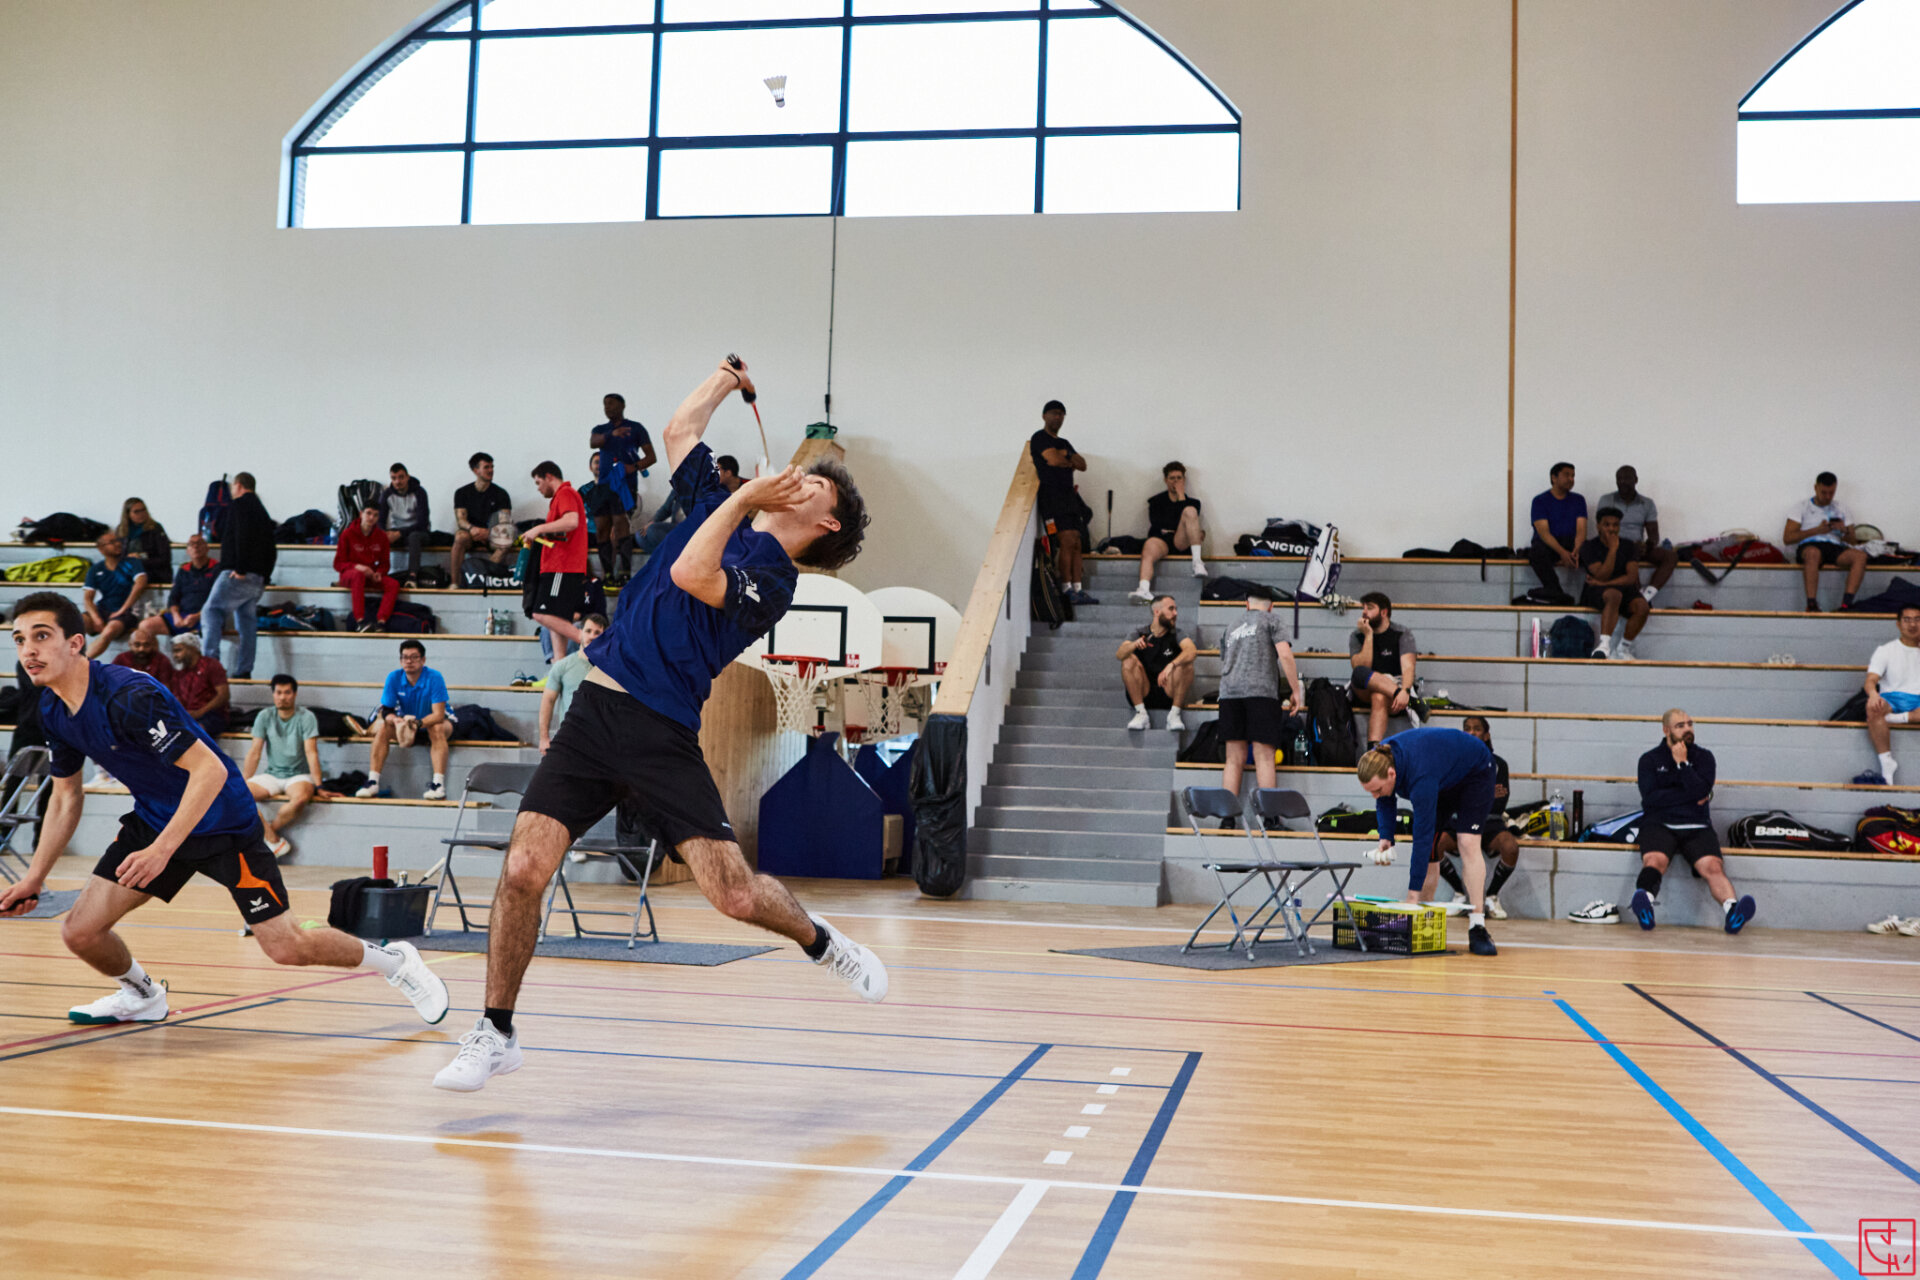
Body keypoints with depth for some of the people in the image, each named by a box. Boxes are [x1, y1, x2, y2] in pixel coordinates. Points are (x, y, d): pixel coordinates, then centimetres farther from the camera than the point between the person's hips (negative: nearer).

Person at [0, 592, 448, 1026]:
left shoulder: (128, 696, -28)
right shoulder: (53, 711, -1)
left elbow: (210, 769, -30)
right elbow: (66, 798, 13)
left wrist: (162, 849, -35)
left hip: (221, 822, -7)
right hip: (152, 819, 7)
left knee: (286, 947, -8)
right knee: (80, 932, -2)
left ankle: (394, 960, 16)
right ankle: (140, 995, 30)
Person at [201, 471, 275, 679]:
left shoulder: (239, 505, -2)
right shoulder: (262, 511, 25)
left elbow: (243, 536, -18)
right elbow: (271, 550, 22)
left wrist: (240, 568, -20)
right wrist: (264, 577, 20)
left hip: (237, 575, -9)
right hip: (258, 579, 9)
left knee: (211, 612, -10)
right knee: (247, 622, 7)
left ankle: (210, 660, -24)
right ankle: (243, 672, 5)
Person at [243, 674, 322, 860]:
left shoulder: (306, 717, -6)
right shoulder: (264, 716, 3)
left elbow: (311, 753, -13)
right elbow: (254, 753, 2)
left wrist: (318, 786, -20)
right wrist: (242, 784, -3)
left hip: (298, 775, -3)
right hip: (271, 775, 3)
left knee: (301, 797, -38)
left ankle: (272, 828, -9)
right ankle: (274, 840, -19)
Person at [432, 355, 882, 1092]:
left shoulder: (773, 580, -4)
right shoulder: (719, 507, 16)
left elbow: (691, 576, -21)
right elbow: (680, 430, 27)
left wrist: (746, 498, -13)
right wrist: (726, 378, 37)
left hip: (663, 736, -5)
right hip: (595, 712, 5)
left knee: (734, 894, -11)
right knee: (523, 869, -8)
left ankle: (821, 941, 23)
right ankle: (496, 1033, 10)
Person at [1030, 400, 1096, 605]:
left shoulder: (1064, 443, 25)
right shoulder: (1040, 438, 1)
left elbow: (1082, 465, 14)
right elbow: (1053, 459, -14)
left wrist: (1067, 456, -4)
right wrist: (1071, 460, 6)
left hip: (1069, 496, 8)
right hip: (1051, 494, -8)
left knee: (1077, 544, 0)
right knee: (1067, 540, -17)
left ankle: (1077, 588, -2)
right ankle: (1067, 589, -18)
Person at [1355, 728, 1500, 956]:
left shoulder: (1420, 777, -45)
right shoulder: (1377, 761, -23)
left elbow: (1423, 835, -42)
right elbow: (1385, 802, -2)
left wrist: (1413, 894, -41)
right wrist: (1385, 837, -19)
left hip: (1474, 771, -7)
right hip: (1443, 780, 7)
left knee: (1468, 843, -21)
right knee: (1429, 847, -1)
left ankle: (1477, 929, -22)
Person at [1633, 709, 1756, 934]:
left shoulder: (1703, 757, 17)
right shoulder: (1650, 760, 13)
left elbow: (1700, 792, -1)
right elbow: (1650, 799, -2)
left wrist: (1682, 763, -3)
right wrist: (1691, 797, -1)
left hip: (1697, 828, 1)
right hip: (1659, 825, -1)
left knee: (1712, 866, -29)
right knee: (1654, 861, -34)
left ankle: (1733, 913, -52)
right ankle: (1645, 903, -60)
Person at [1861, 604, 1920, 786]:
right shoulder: (1886, 650, 13)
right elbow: (1871, 680, -3)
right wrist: (1873, 694, -27)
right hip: (1891, 700, 0)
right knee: (1873, 708, -38)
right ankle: (1887, 765, -34)